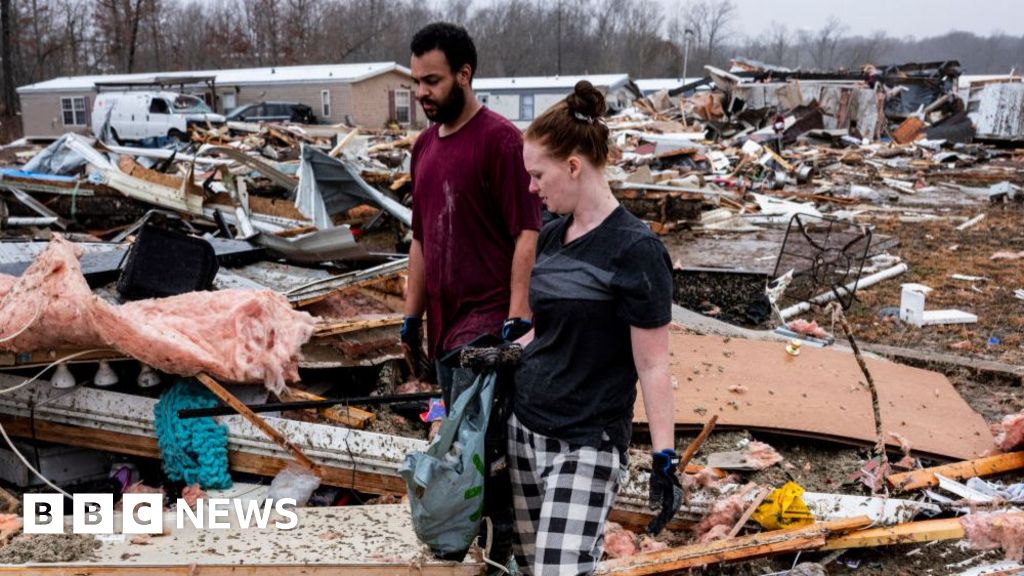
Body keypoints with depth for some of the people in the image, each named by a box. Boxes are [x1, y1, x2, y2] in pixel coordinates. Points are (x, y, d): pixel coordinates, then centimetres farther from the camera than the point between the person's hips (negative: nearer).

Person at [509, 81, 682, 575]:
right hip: (522, 425, 7)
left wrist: (665, 459, -14)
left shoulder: (635, 249, -15)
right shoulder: (551, 237, 5)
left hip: (586, 443, -7)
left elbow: (653, 365, -14)